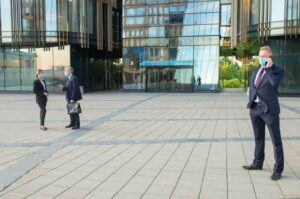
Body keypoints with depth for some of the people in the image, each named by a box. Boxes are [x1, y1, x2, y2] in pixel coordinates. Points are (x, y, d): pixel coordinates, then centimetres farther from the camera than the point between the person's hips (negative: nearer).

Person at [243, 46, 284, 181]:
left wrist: (269, 68, -15)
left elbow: (275, 83, -24)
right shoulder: (255, 71, 15)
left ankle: (278, 169, 7)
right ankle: (258, 163, 29)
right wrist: (250, 103, 12)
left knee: (276, 140, 0)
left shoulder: (277, 71, -3)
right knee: (258, 138, 16)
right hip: (255, 108, 6)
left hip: (269, 109, -6)